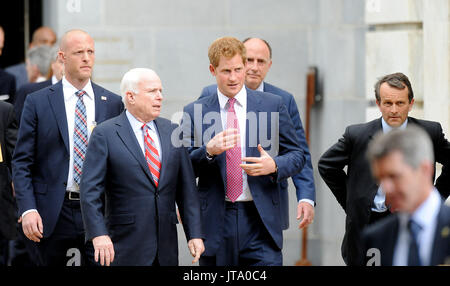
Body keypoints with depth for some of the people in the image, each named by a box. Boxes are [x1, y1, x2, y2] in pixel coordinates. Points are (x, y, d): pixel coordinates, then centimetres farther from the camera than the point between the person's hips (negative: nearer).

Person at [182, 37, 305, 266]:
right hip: (215, 220, 1)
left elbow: (296, 155, 10)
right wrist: (208, 151, -18)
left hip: (260, 219, -1)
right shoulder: (194, 112, 6)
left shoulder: (272, 105, 7)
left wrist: (274, 165, -12)